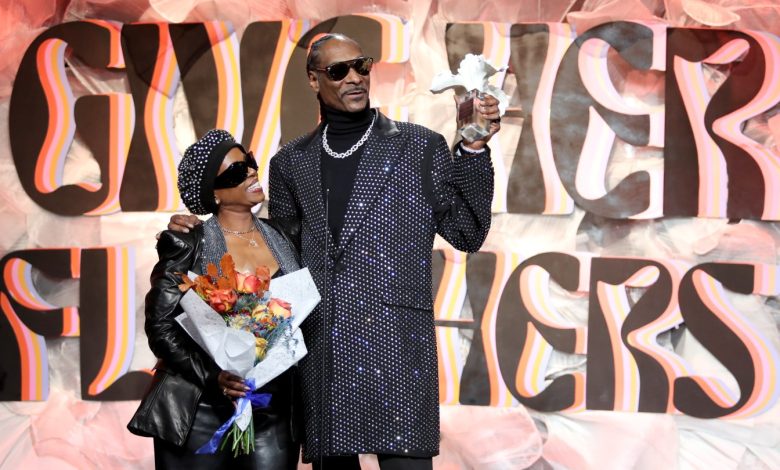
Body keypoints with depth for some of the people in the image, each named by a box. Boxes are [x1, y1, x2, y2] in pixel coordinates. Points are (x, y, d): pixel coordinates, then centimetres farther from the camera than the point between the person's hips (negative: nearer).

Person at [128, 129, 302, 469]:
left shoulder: (282, 237, 8)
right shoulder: (188, 246, -5)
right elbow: (161, 328, -6)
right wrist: (212, 377, -18)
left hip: (274, 416, 4)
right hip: (202, 414, -3)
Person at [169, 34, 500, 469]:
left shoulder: (420, 147, 7)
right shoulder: (292, 161, 15)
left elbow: (467, 234, 4)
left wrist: (474, 149, -6)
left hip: (394, 346, -3)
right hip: (319, 350, 3)